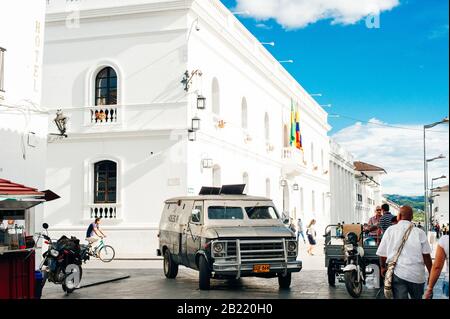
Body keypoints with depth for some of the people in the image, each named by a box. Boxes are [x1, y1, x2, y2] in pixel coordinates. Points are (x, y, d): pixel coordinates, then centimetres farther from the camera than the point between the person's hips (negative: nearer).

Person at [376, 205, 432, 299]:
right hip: (416, 276, 0)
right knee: (417, 297, 20)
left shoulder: (390, 230, 0)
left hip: (397, 273, 0)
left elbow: (382, 254, 4)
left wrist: (383, 267, 22)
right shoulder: (419, 232, -2)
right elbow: (426, 256, -6)